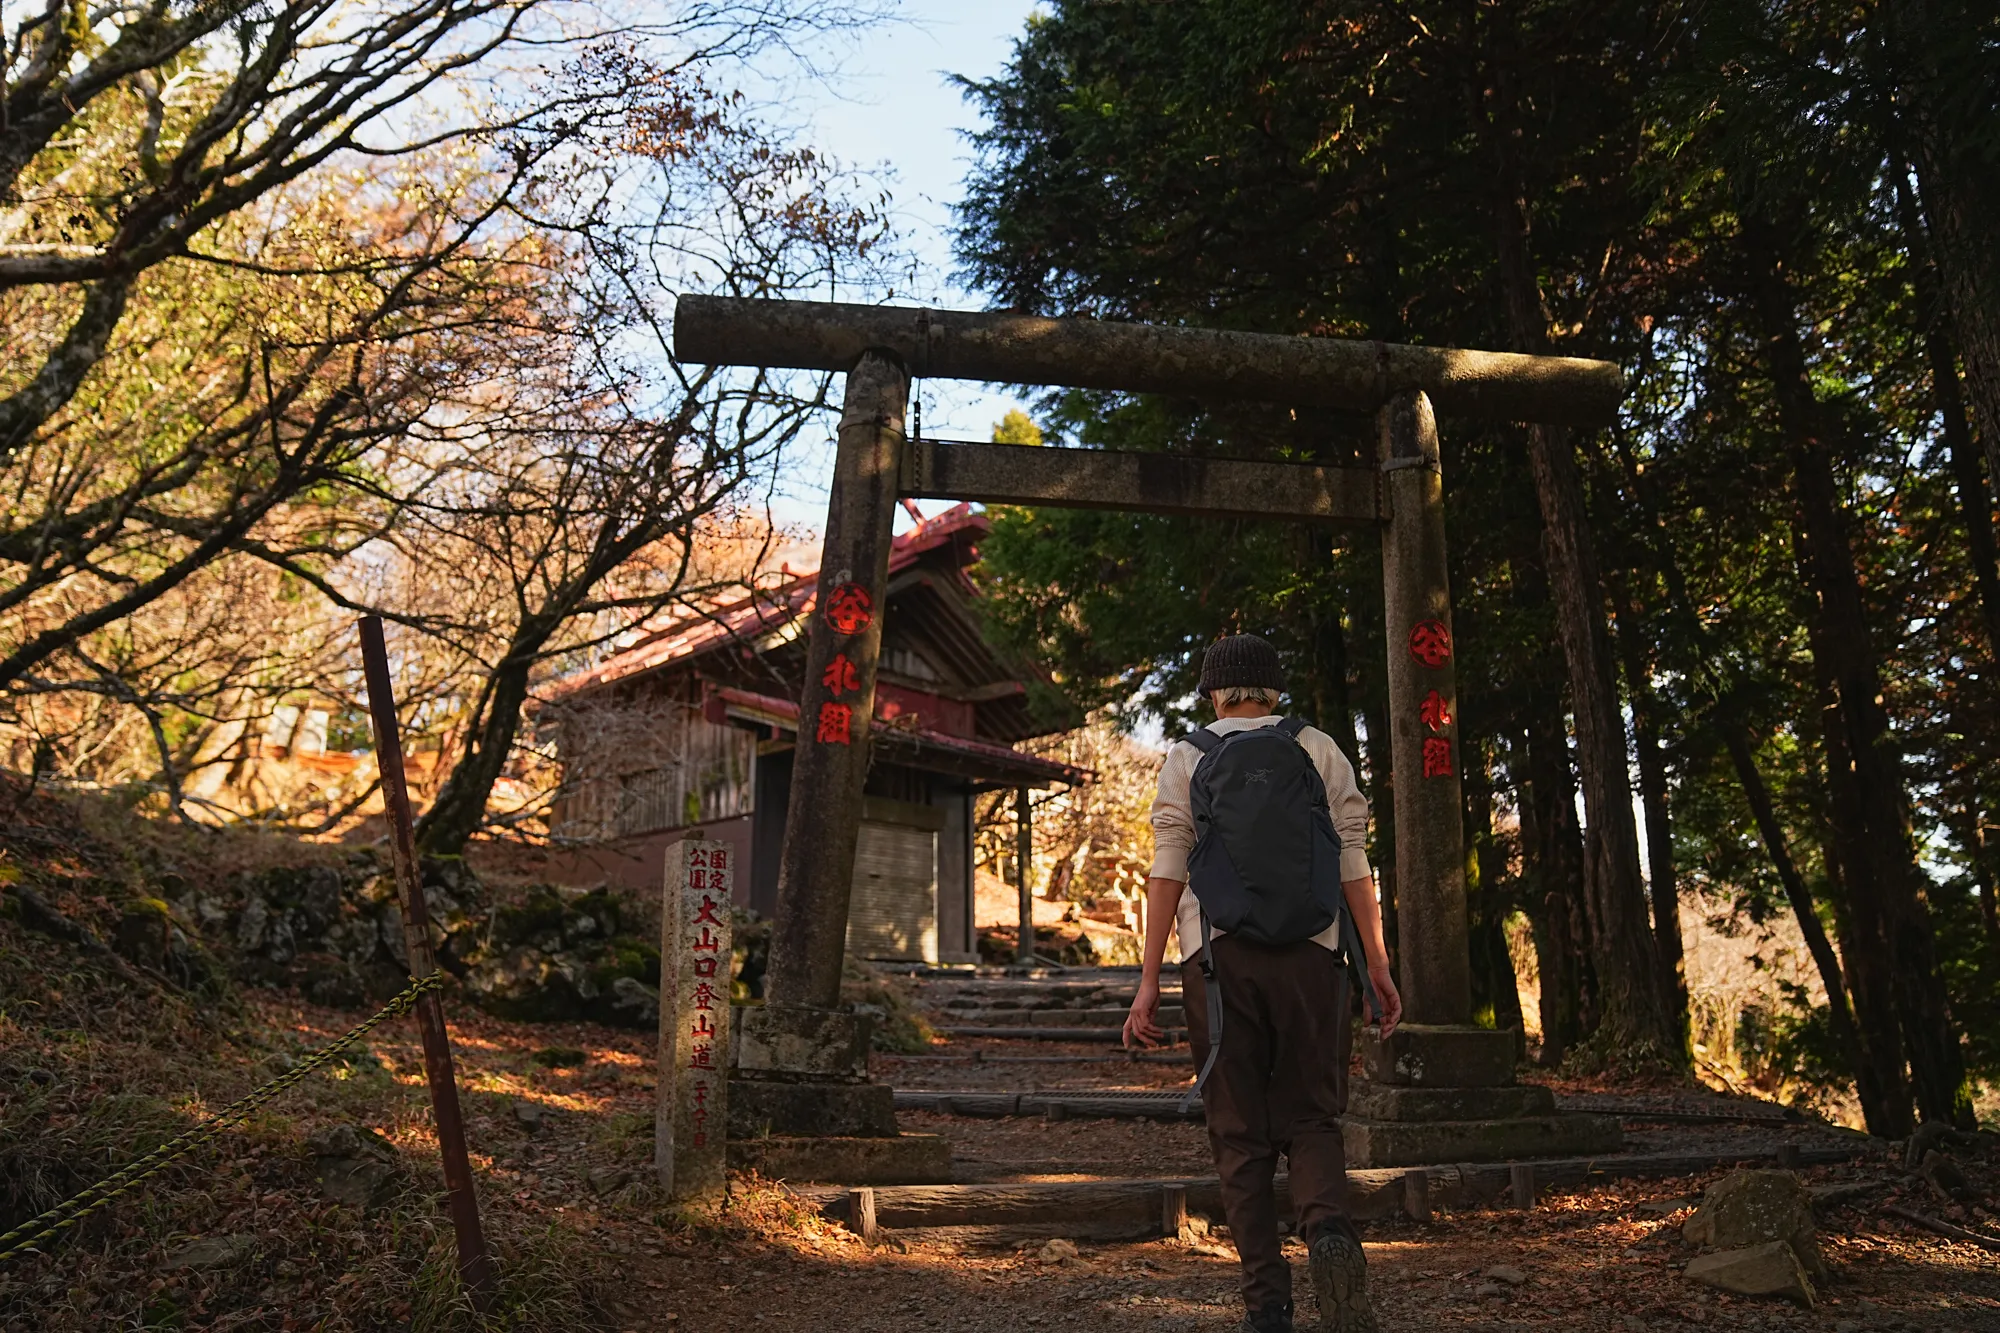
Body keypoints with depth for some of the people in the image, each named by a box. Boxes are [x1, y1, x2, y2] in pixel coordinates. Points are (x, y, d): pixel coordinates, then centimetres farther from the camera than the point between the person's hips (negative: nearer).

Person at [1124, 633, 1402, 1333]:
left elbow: (1168, 872, 0)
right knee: (1310, 1118, 9)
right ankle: (1329, 1233, -19)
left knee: (1240, 1134, 8)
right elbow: (1353, 863, 4)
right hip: (1309, 952, 1)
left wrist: (1149, 980, 0)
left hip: (1220, 954, 0)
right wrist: (1377, 965, 6)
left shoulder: (1187, 757, 8)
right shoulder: (1319, 749, 11)